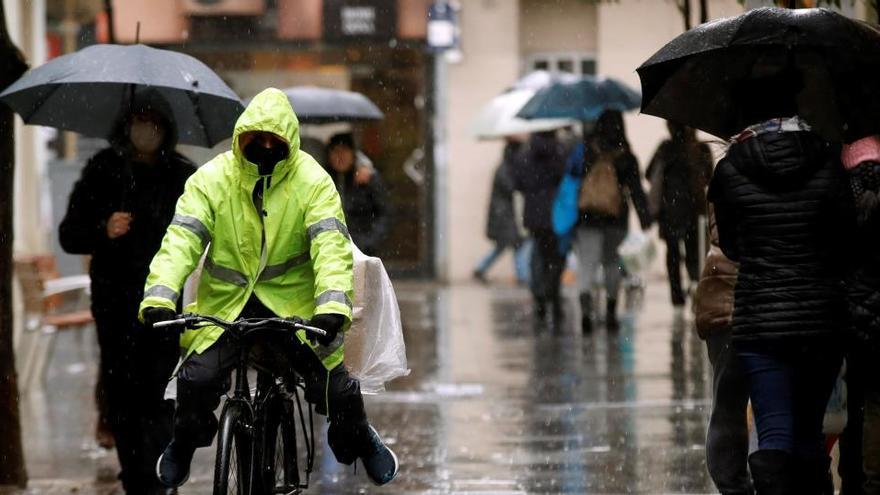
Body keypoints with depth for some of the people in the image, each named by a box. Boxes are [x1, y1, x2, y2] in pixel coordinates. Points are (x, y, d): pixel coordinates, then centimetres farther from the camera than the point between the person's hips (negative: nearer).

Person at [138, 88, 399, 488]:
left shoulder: (312, 181, -9)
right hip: (225, 303, 0)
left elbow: (331, 244, -20)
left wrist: (333, 304, -37)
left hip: (292, 304, 0)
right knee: (196, 379, -19)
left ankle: (359, 440, 26)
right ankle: (185, 443, 14)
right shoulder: (211, 180, -7)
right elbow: (182, 239, -17)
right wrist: (159, 296, -33)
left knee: (334, 386, -9)